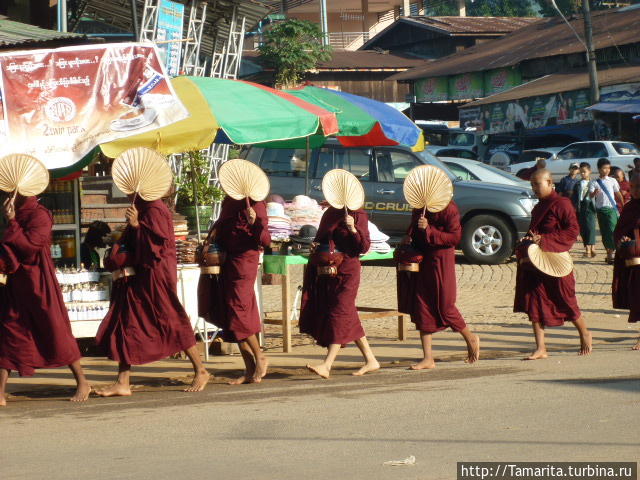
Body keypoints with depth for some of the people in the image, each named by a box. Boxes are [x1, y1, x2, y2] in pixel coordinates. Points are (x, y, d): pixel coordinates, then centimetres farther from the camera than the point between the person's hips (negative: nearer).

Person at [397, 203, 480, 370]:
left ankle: (470, 339, 27)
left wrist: (429, 230, -24)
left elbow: (455, 237, -18)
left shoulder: (448, 208, -15)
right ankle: (428, 358, 8)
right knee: (422, 308, 4)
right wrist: (409, 236, 4)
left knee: (444, 307, 0)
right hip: (421, 259, 7)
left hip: (441, 260, -7)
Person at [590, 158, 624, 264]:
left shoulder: (612, 181, 6)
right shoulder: (595, 183, 1)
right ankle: (609, 252, 17)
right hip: (601, 209, 1)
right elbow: (591, 195, -10)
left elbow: (618, 194, 11)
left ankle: (612, 252, -14)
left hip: (612, 208, -1)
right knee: (604, 231, 5)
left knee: (612, 230, -13)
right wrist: (594, 193, -32)